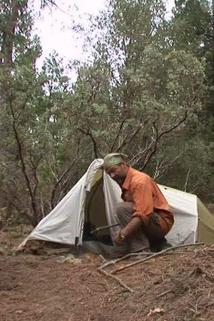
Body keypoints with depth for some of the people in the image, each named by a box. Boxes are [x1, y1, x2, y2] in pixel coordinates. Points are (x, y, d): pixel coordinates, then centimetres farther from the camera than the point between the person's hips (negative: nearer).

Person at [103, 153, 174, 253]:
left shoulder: (139, 180, -21)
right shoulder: (125, 182, 10)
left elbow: (143, 213, -31)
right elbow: (133, 210, 15)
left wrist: (123, 234, -33)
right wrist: (122, 233, 5)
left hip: (161, 223, -10)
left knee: (122, 208, -25)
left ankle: (141, 249, -21)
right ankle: (156, 242, 15)